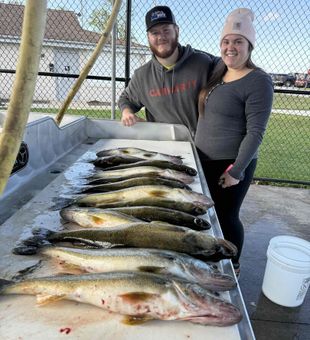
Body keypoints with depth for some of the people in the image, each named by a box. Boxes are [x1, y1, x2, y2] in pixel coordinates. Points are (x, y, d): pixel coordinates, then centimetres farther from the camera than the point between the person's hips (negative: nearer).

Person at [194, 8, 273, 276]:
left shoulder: (258, 81, -14)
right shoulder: (217, 73, 9)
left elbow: (255, 132, -18)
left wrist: (237, 170, -19)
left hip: (231, 164, -8)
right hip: (205, 160, 8)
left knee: (226, 216, 6)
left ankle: (232, 267, 32)